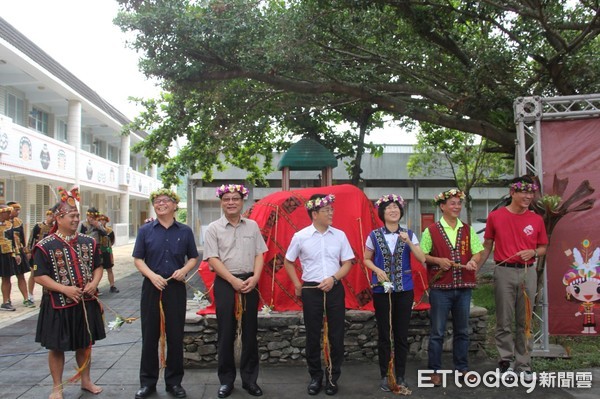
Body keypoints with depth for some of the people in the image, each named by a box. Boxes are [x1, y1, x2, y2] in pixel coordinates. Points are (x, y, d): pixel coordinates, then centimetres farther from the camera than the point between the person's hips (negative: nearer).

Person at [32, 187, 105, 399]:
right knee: (57, 347, 7)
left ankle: (86, 380, 33)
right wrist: (64, 289, -23)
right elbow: (39, 276, -13)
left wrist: (94, 283, -10)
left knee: (85, 343, 16)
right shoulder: (45, 246, -11)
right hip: (59, 304, -4)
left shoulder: (88, 242, 3)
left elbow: (98, 266, 11)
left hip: (86, 302, 4)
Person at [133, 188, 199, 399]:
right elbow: (138, 259, 2)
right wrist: (152, 275, -15)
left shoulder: (185, 231, 4)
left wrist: (184, 269, -10)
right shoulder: (145, 230, 2)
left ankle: (174, 381, 20)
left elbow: (193, 257, 10)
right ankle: (147, 382, 19)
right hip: (152, 287, 0)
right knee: (150, 335, 6)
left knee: (175, 335, 6)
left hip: (176, 287, 0)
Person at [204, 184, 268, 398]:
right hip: (225, 283, -2)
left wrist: (254, 278, -9)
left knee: (250, 332, 7)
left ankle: (249, 378, 19)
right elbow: (213, 259, -7)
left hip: (250, 282, 2)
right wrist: (234, 281, -14)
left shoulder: (252, 226, 8)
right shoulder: (214, 228, 0)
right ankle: (226, 380, 17)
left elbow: (259, 254, 7)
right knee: (226, 332, 4)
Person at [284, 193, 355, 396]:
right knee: (313, 336, 8)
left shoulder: (339, 235, 0)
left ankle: (333, 377, 22)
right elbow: (288, 262, 9)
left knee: (336, 335, 6)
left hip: (335, 289, 1)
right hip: (310, 290, -1)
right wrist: (297, 285, 3)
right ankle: (315, 376, 25)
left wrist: (333, 278, -11)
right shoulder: (300, 236, -4)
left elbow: (347, 263, 4)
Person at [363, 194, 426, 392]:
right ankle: (384, 376, 18)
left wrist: (408, 241, -19)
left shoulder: (409, 235, 1)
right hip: (381, 290, -1)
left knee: (402, 334, 7)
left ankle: (400, 376, 20)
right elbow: (367, 259, 6)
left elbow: (422, 259, -7)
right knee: (384, 334, 6)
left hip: (404, 289, 1)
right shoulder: (374, 235, -2)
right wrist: (377, 270, -12)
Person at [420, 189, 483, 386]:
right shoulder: (431, 231, -2)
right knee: (437, 332, 3)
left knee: (462, 331, 13)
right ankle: (435, 370, 13)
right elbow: (421, 256, 0)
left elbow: (477, 252, 10)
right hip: (440, 288, -3)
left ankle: (462, 368, 27)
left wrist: (473, 261, -12)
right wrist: (438, 260, -15)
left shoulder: (468, 230, 9)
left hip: (464, 287, 4)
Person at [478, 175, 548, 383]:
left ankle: (523, 364, 17)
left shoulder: (537, 220, 4)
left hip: (528, 272, 2)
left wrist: (533, 252, -10)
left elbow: (543, 248, 12)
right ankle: (505, 360, 18)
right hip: (504, 272, -2)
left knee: (525, 321, 7)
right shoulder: (495, 216, -1)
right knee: (504, 320, 4)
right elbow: (487, 246, 6)